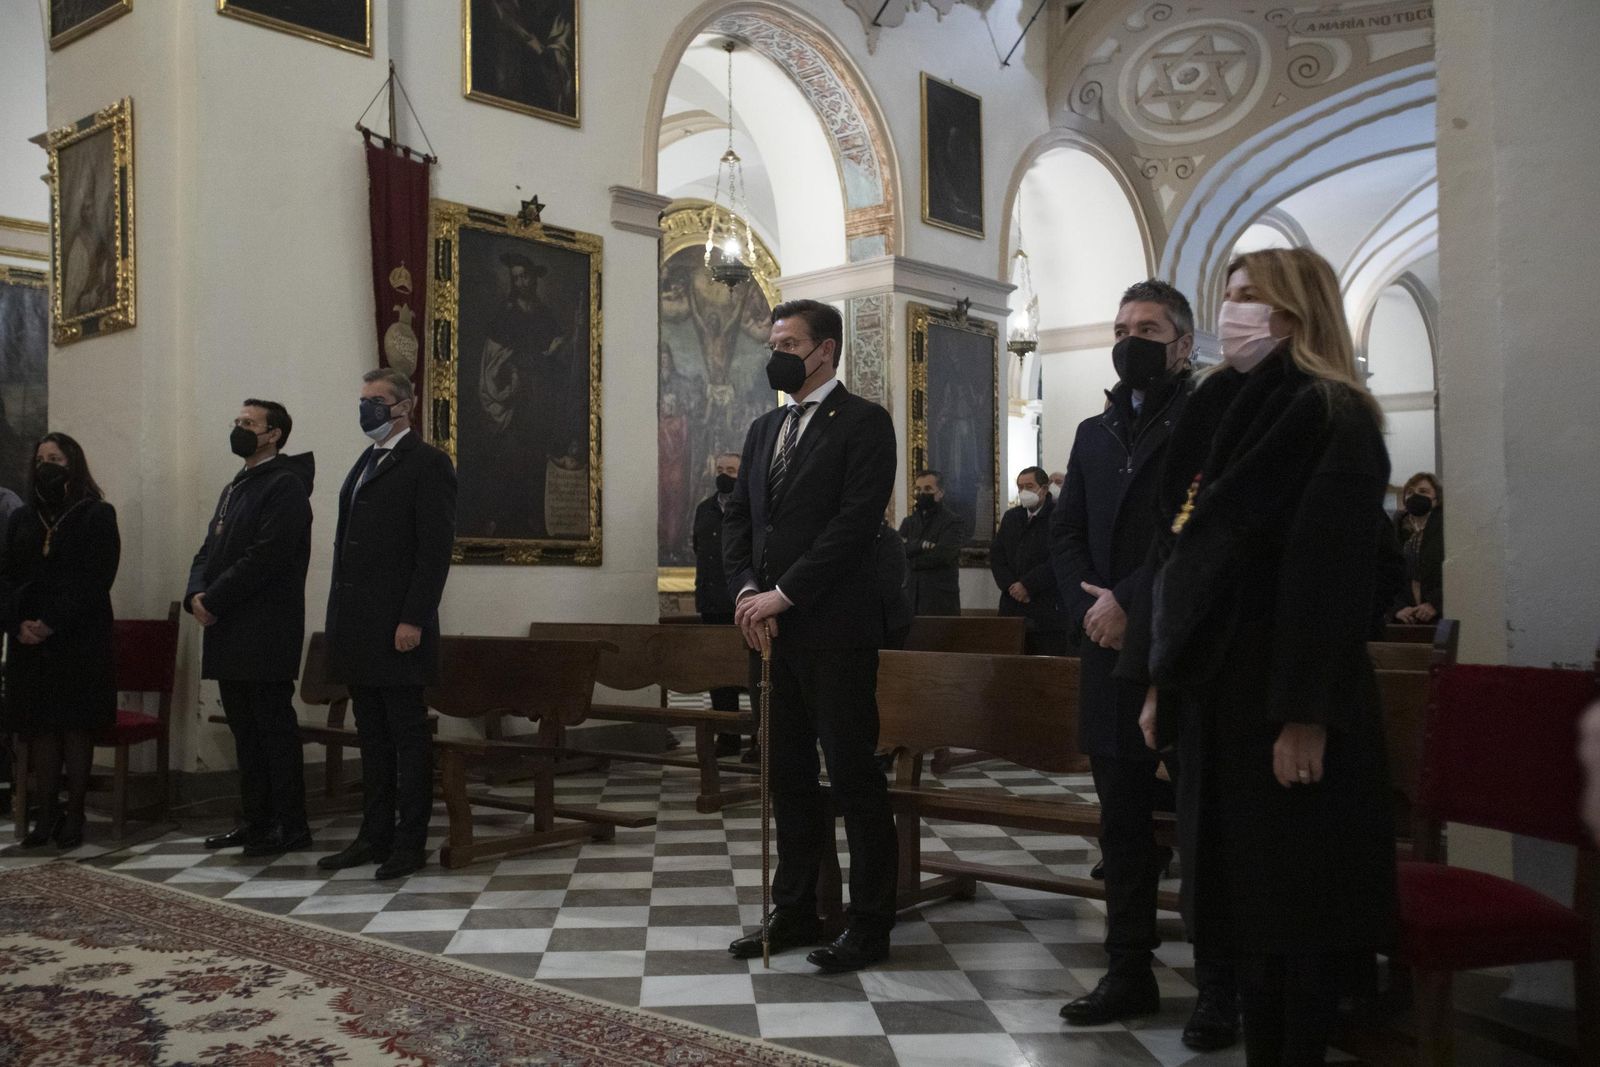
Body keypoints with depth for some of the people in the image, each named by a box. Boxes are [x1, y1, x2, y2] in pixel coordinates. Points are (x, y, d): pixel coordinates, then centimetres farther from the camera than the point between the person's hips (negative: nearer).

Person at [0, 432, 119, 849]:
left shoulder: (97, 515, 0)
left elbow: (95, 579, -9)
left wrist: (52, 624, -16)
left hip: (79, 639, -4)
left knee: (76, 726, -1)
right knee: (39, 726, 4)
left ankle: (74, 816, 5)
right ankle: (47, 816, 9)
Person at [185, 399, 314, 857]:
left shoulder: (285, 485, -9)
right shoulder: (234, 488, 20)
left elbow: (265, 557, -18)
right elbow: (209, 551, 17)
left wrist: (214, 600, -15)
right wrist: (197, 595, -2)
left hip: (265, 634, -9)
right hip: (229, 633, 9)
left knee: (275, 729, -4)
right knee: (245, 729, 12)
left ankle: (291, 827, 2)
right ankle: (256, 821, 20)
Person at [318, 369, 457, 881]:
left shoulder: (427, 463, -6)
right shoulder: (365, 464, 19)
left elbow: (435, 548, -14)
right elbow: (348, 543, 19)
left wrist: (413, 620, -19)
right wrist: (341, 620, 13)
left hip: (398, 627, -8)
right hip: (358, 628, 8)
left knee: (408, 734, -1)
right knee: (373, 737, 13)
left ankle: (410, 843, 6)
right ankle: (375, 835, 21)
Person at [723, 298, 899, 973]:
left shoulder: (863, 423, -4)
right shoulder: (764, 429, 18)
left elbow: (855, 523, -15)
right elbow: (738, 519, 14)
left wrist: (784, 594, -17)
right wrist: (746, 592, -3)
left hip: (834, 630, -7)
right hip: (770, 628, 7)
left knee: (854, 776, -1)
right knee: (789, 776, 13)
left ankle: (870, 924, 9)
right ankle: (795, 912, 24)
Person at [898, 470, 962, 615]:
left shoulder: (952, 521, 0)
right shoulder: (908, 522, 16)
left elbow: (942, 554, -14)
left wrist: (909, 561, -3)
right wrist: (920, 545, -15)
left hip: (940, 599, -4)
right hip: (910, 596, 4)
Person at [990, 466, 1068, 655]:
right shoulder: (1010, 517, 17)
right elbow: (996, 555, 12)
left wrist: (1028, 586, -14)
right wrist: (1010, 586, -4)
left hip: (1049, 609, -5)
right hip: (1013, 609, 5)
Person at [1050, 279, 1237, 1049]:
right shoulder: (1094, 432, 17)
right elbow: (1065, 533, 11)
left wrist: (1129, 601, -17)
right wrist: (1090, 609, -5)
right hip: (1110, 653, 6)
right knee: (1123, 825, 12)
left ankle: (1219, 988, 14)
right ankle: (1129, 973, 23)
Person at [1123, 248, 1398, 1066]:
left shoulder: (1331, 417, -11)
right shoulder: (1221, 414, 14)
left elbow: (1332, 570, -18)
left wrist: (1306, 715, -22)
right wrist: (1159, 679, 12)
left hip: (1283, 697, -8)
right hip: (1213, 685, 8)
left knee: (1293, 897, 2)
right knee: (1240, 890, 13)